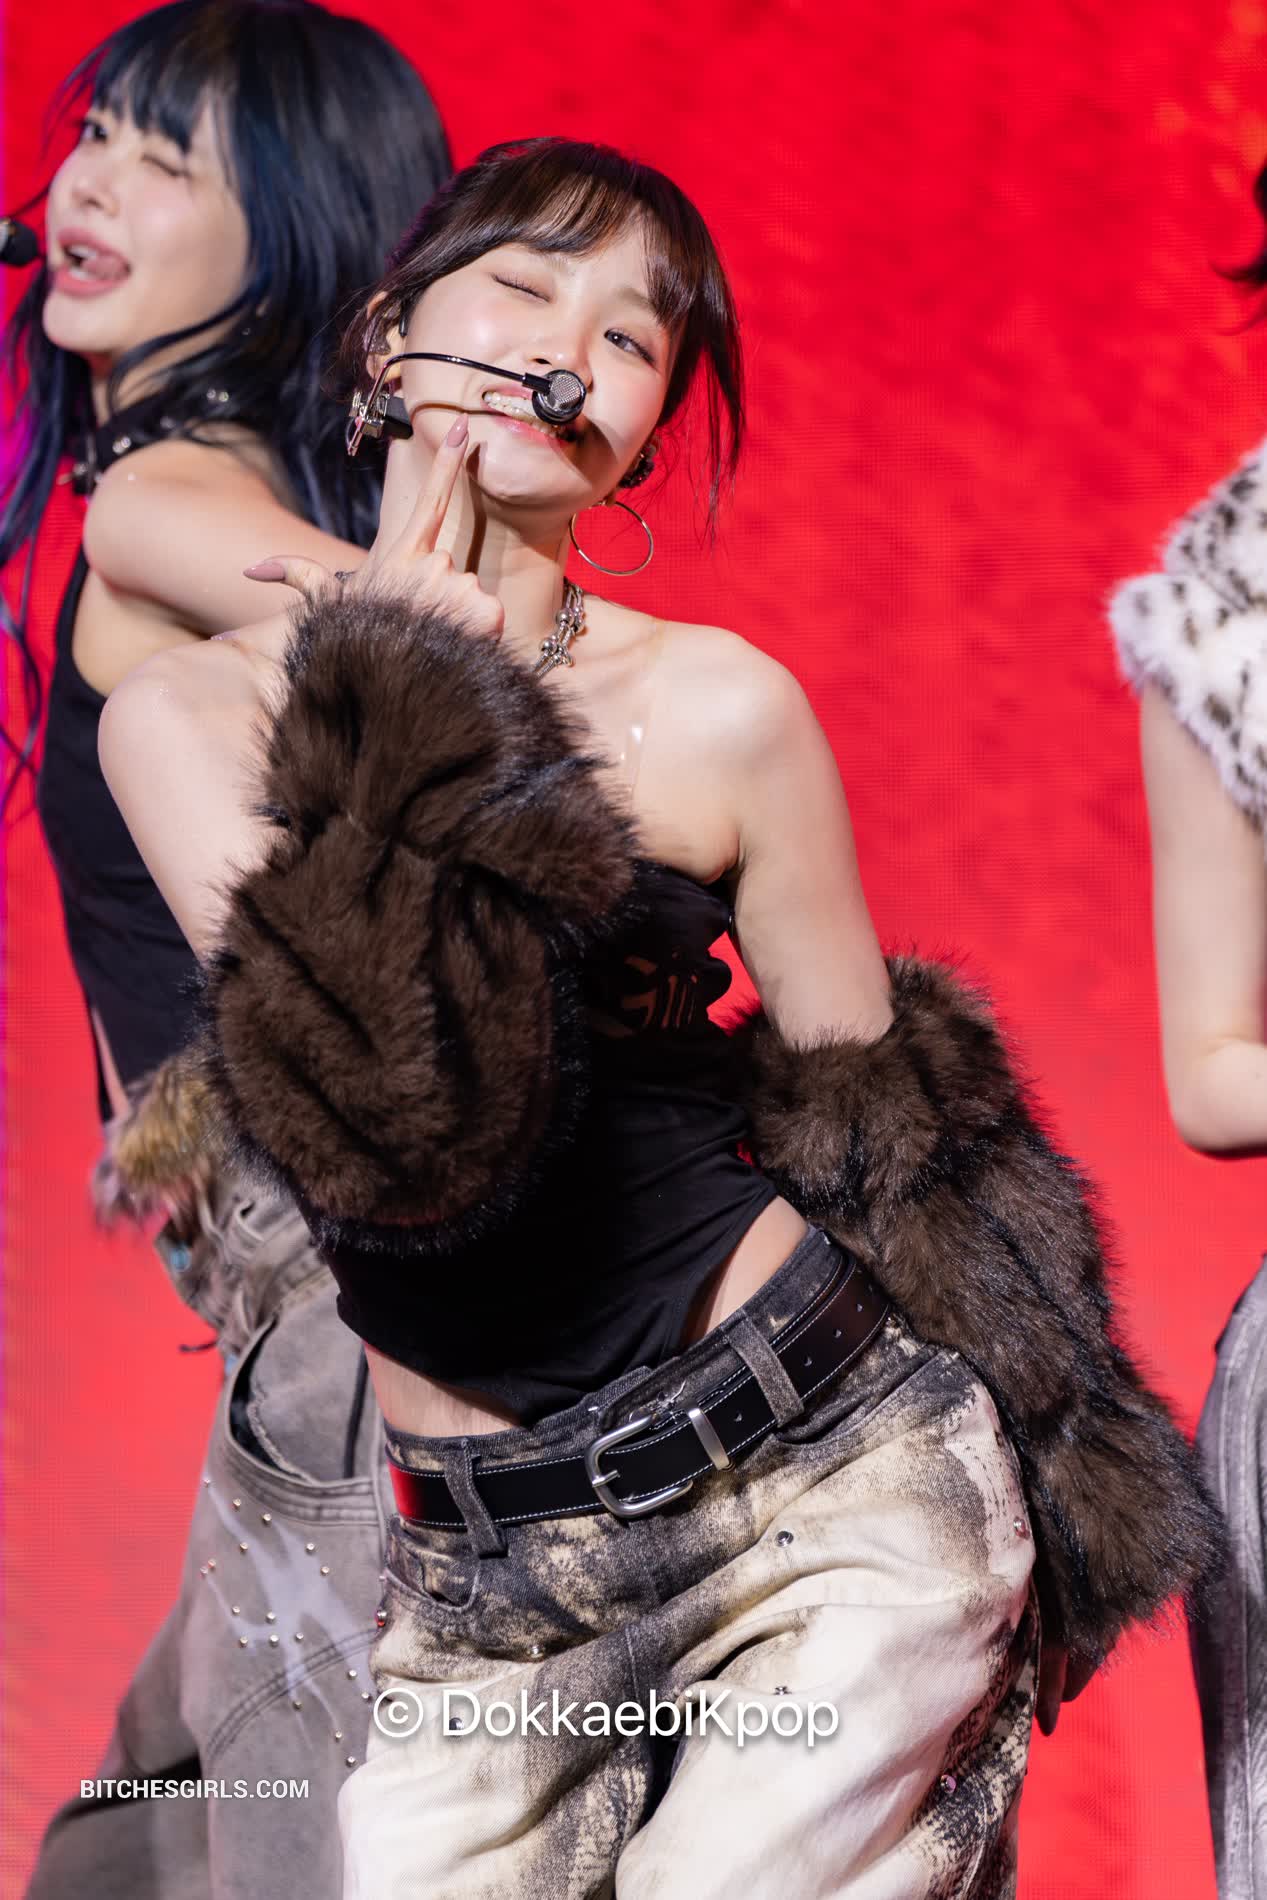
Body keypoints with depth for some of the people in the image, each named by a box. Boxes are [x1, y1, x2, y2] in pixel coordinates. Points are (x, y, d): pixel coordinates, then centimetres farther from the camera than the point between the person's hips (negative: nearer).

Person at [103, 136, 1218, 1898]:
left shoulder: (717, 710, -5)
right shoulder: (182, 712, -1)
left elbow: (870, 1128, 8)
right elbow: (378, 1114, -17)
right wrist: (417, 694, -11)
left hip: (834, 1503, -2)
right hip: (480, 1590, 2)